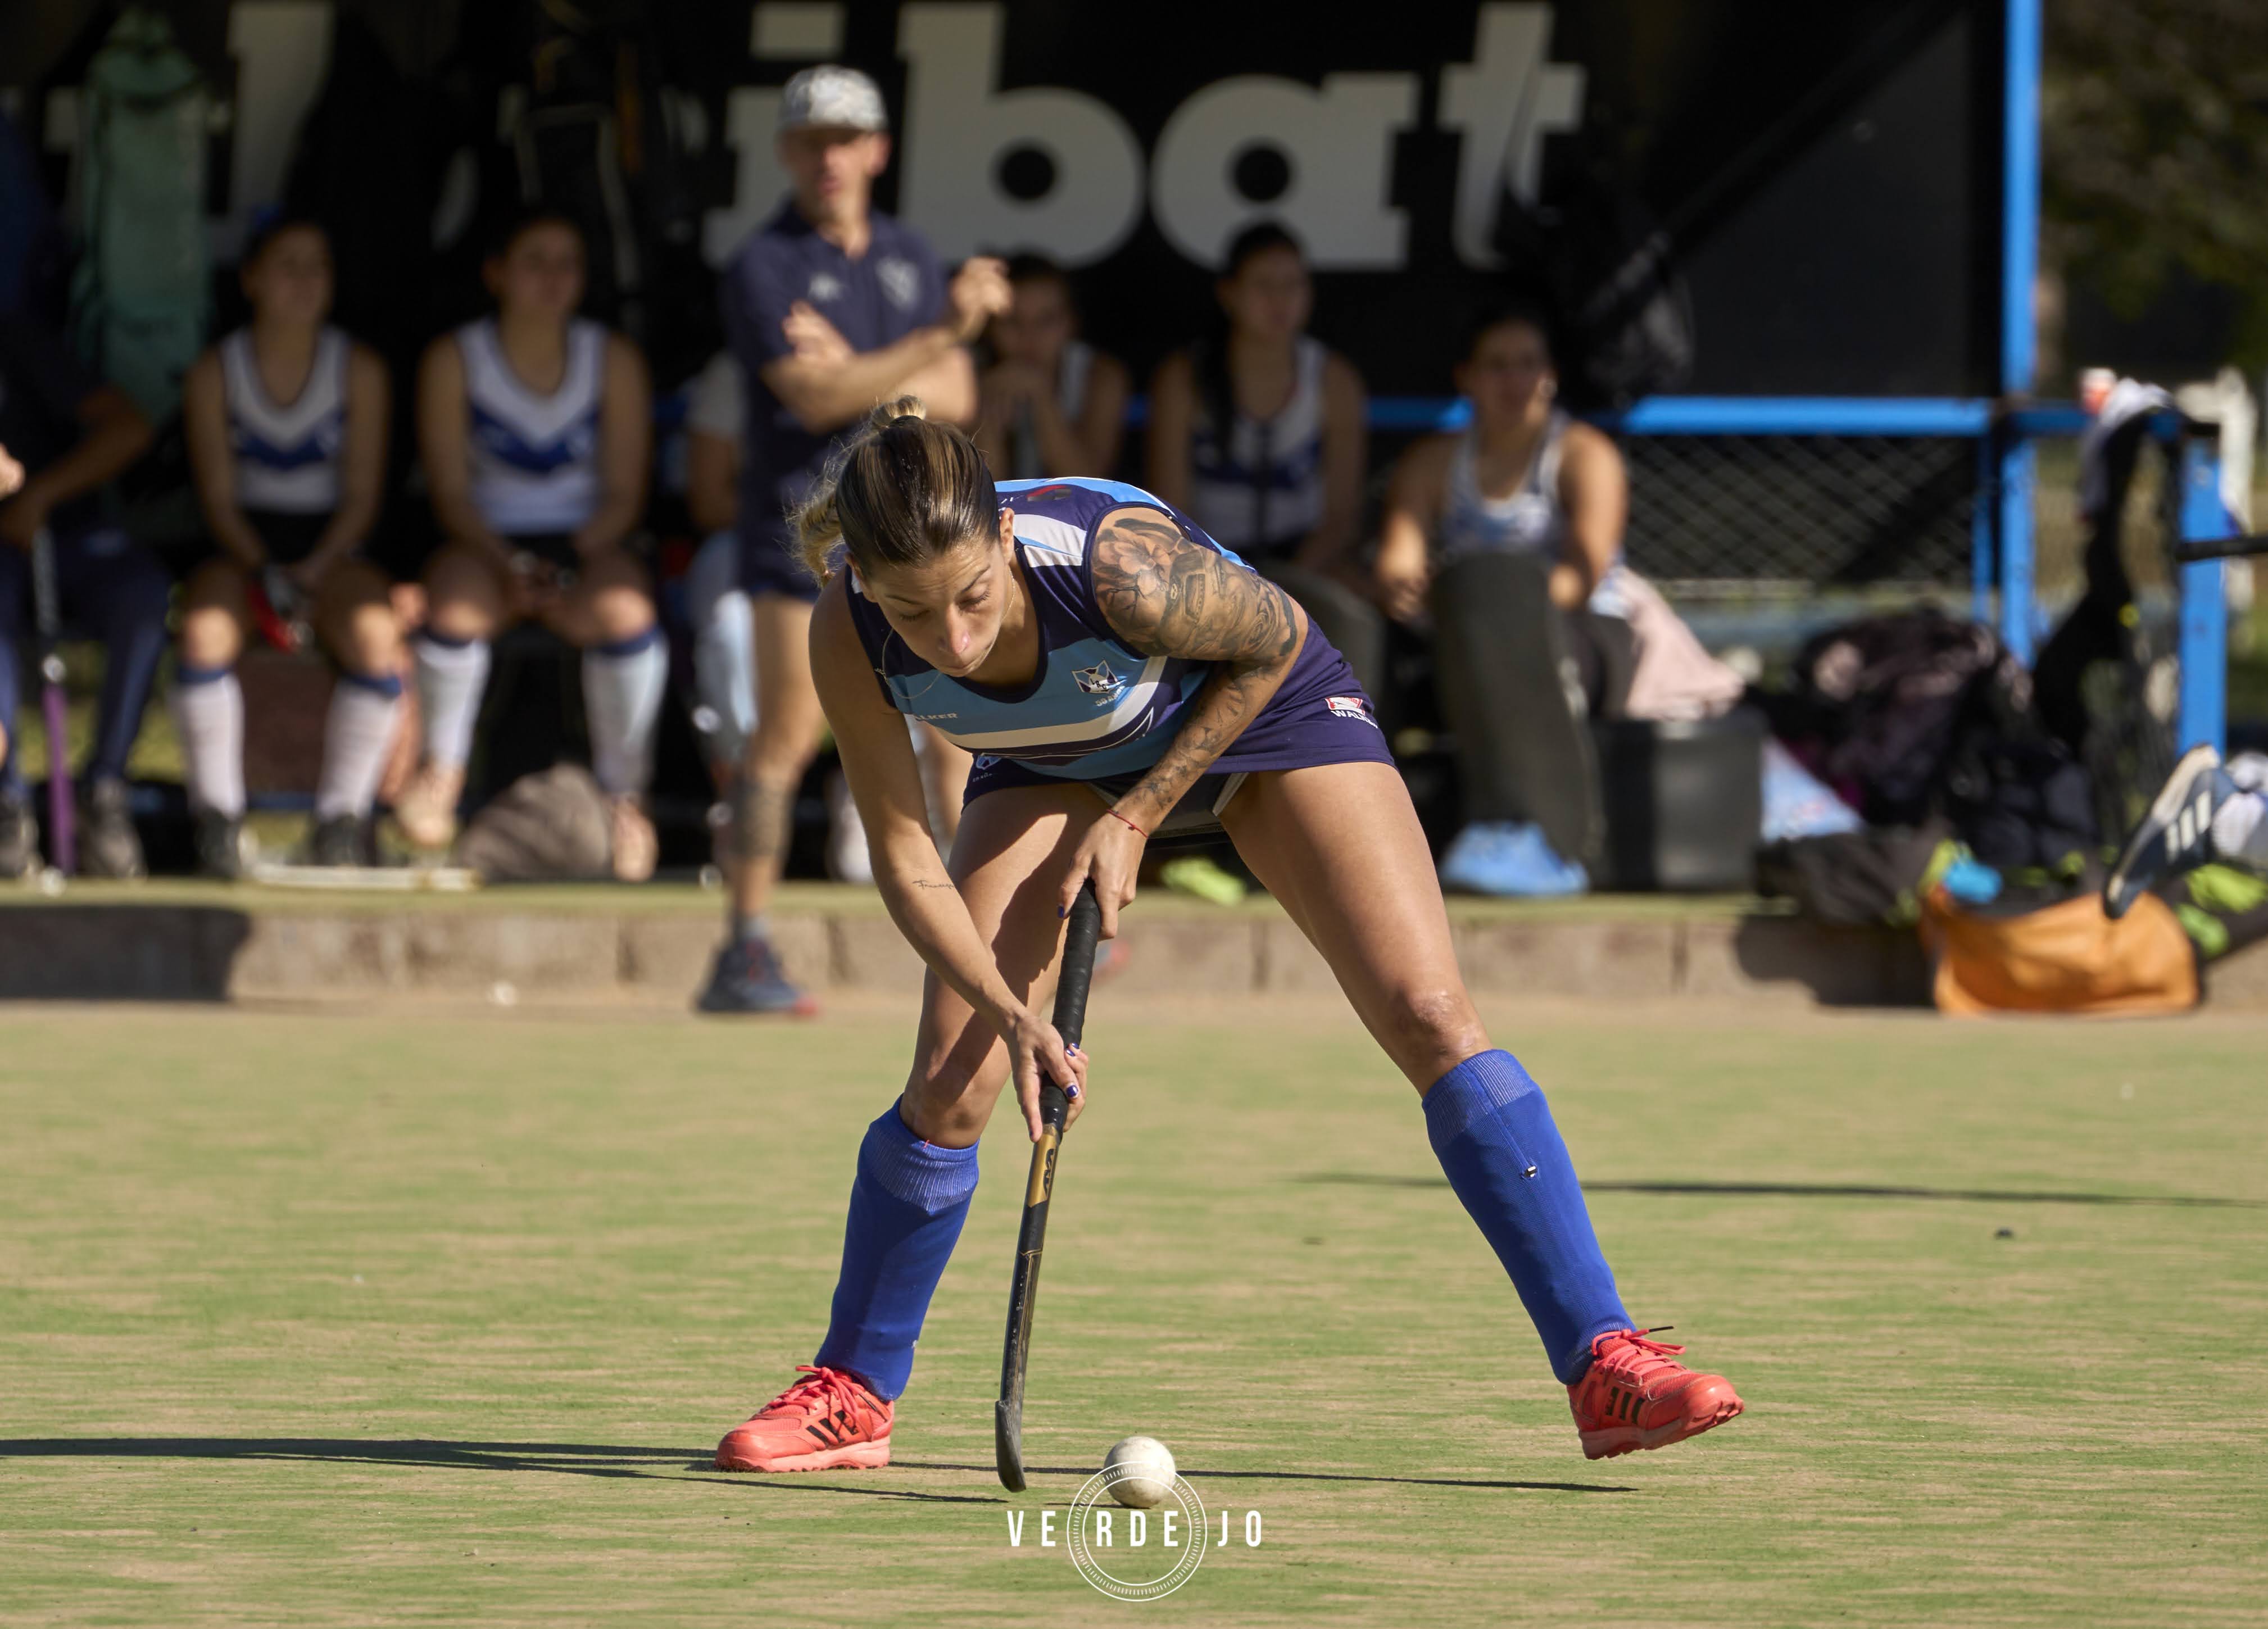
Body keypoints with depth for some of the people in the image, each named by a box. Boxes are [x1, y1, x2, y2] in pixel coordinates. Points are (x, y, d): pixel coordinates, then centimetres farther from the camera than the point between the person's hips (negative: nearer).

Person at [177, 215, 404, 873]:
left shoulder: (359, 369, 3)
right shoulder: (214, 373, 3)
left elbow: (362, 496, 0)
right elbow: (217, 497, -1)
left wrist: (316, 568, -17)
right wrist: (263, 571, -18)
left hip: (331, 549, 0)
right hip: (243, 547, 0)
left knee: (376, 636, -33)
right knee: (205, 632, -35)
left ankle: (342, 818, -21)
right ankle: (218, 818, -23)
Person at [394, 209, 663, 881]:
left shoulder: (613, 360, 3)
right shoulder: (455, 360, 1)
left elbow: (624, 495, 1)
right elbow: (450, 491, -3)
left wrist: (569, 565, -17)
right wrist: (507, 566, -20)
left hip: (589, 547, 0)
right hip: (488, 546, 0)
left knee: (625, 609, -35)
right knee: (455, 604, -35)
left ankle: (625, 795, -20)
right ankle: (442, 770, -9)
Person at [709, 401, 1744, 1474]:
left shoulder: (1123, 567, -41)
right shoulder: (849, 638, -32)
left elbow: (1276, 640, -18)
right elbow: (904, 860, -19)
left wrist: (1137, 817, -17)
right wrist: (1010, 1012, -31)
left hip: (1262, 704, -2)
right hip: (1061, 761, 3)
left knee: (1431, 1015, -16)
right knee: (951, 1085, -9)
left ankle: (1605, 1370, -13)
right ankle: (852, 1398, 13)